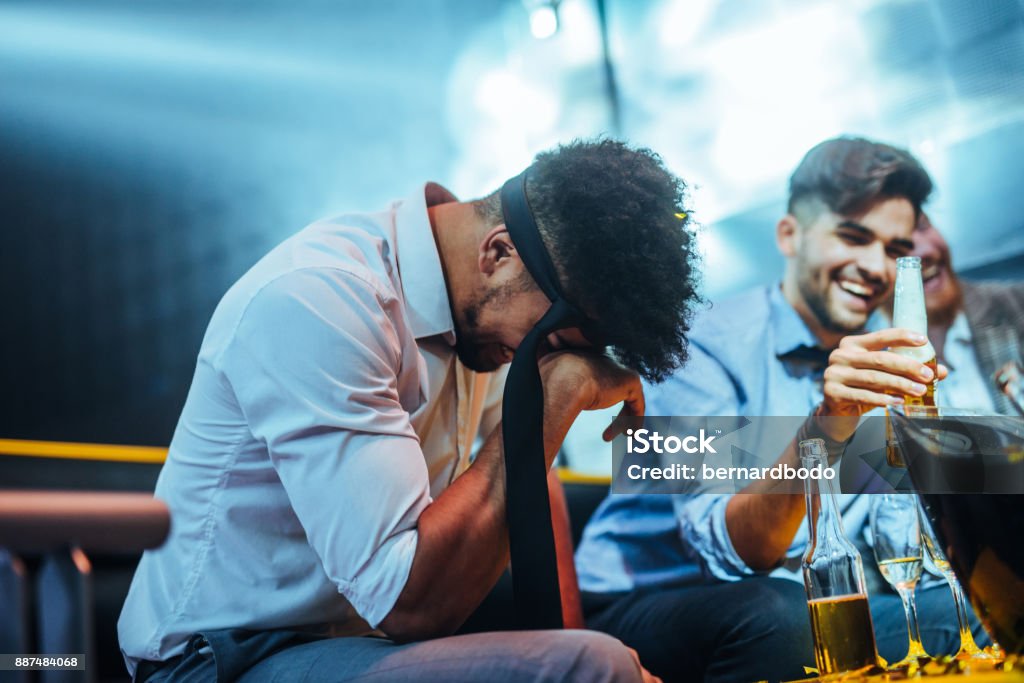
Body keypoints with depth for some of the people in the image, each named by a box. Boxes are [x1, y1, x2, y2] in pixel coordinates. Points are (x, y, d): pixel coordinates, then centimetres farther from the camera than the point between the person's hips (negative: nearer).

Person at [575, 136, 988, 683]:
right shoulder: (709, 345, -16)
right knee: (776, 612, -34)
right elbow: (731, 550, -27)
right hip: (637, 606, -5)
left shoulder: (879, 361, 5)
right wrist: (821, 429, -42)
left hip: (805, 606, 6)